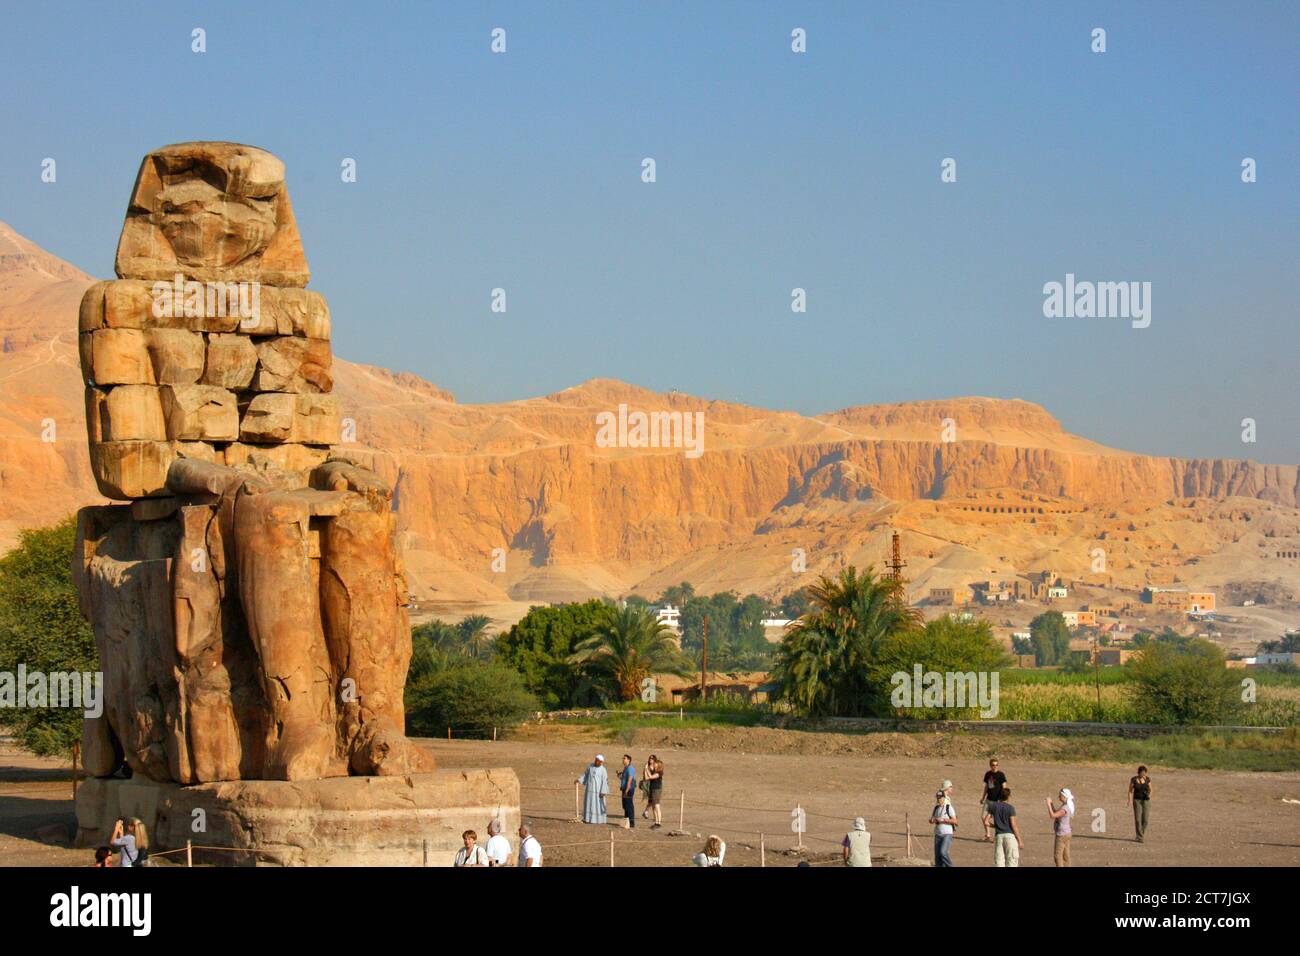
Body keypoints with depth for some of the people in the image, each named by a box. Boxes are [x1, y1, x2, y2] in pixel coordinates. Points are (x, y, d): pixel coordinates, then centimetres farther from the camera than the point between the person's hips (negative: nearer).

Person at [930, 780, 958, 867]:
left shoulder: (949, 807, -8)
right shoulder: (937, 808, 9)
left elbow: (954, 821, -13)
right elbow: (931, 819, 16)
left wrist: (942, 820, -19)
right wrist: (932, 820, -8)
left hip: (947, 834, -6)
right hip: (938, 833, 6)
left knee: (943, 852, -20)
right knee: (937, 854, 3)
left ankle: (949, 866, -5)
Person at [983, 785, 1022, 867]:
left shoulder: (992, 806, 5)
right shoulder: (1010, 808, -5)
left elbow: (986, 822, 5)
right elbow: (1013, 825, -7)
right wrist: (1019, 841, -2)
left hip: (998, 835, 3)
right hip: (1010, 836, -3)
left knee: (999, 862, 5)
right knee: (1012, 861, 0)